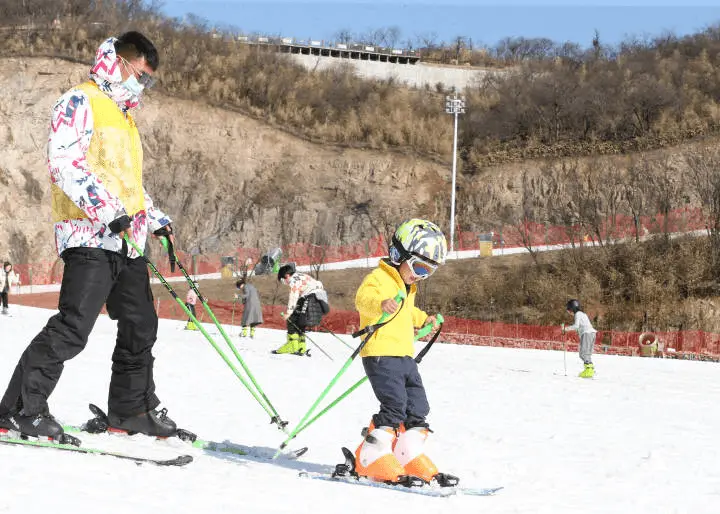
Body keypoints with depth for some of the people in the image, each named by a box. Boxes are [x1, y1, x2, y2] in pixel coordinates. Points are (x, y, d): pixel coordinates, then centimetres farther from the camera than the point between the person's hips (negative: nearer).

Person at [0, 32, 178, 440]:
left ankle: (132, 409, 24)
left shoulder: (125, 118, 27)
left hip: (127, 241, 9)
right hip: (90, 237, -9)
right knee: (72, 329, -15)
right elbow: (64, 162, -18)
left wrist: (156, 219, 27)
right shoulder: (80, 103, -3)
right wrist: (106, 210, -26)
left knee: (140, 328, 11)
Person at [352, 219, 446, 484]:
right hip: (380, 354, -9)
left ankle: (409, 455, 19)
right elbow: (363, 297, -29)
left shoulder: (408, 287, 22)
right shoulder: (379, 277, -8)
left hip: (405, 355, 10)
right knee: (395, 405, -18)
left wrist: (423, 319, 33)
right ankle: (372, 457, -11)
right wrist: (381, 303, -47)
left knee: (418, 407, 8)